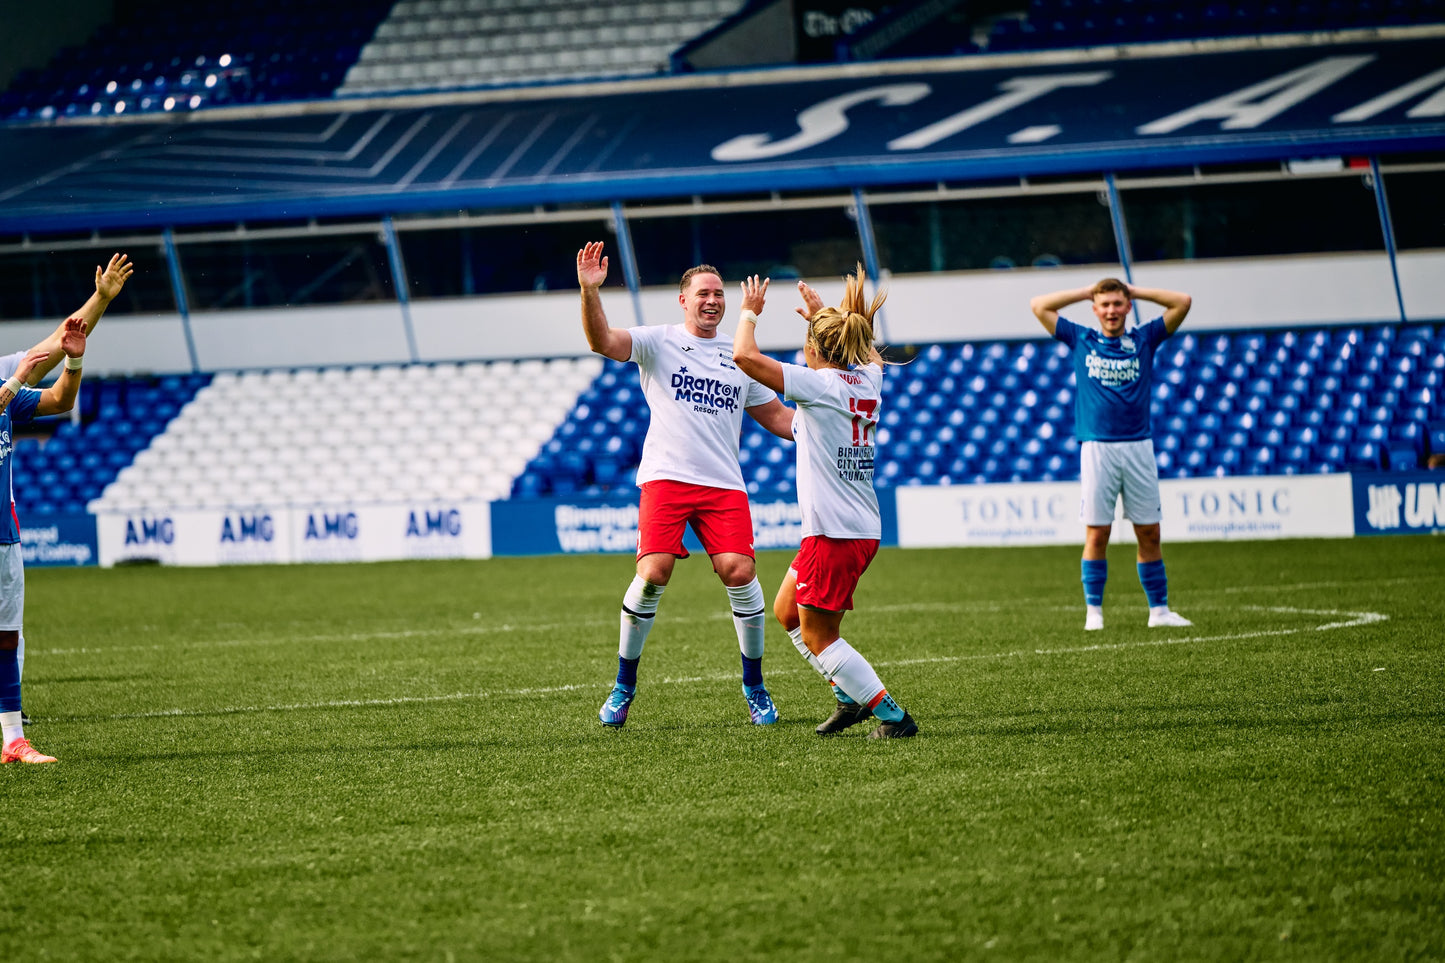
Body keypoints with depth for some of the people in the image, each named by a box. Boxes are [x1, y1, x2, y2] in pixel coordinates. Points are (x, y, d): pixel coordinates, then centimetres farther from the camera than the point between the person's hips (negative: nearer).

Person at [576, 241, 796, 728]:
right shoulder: (658, 342, 6)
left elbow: (777, 417, 26)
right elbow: (602, 341, -11)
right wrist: (590, 292, -28)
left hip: (724, 484, 3)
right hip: (665, 477, -3)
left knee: (739, 571, -13)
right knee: (653, 573, -16)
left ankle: (754, 687, 5)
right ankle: (624, 685, 2)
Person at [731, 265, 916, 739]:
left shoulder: (818, 384, -15)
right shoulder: (868, 381, 7)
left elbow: (744, 356, -19)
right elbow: (867, 352, 35)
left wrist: (750, 312, -2)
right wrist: (826, 317, 38)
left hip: (833, 535, -9)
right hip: (864, 528, 9)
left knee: (817, 637, 0)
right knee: (786, 611, 22)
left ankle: (893, 715, -3)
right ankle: (851, 696, 21)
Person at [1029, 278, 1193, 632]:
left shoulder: (1144, 339, 10)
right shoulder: (1081, 340, 10)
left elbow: (1182, 302, 8)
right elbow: (1038, 306, 10)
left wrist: (1135, 292, 10)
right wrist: (1085, 292, 12)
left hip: (1138, 446, 1)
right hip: (1097, 447, -1)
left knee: (1149, 532, 3)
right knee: (1097, 532, -3)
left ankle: (1159, 609, 8)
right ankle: (1093, 611, 1)